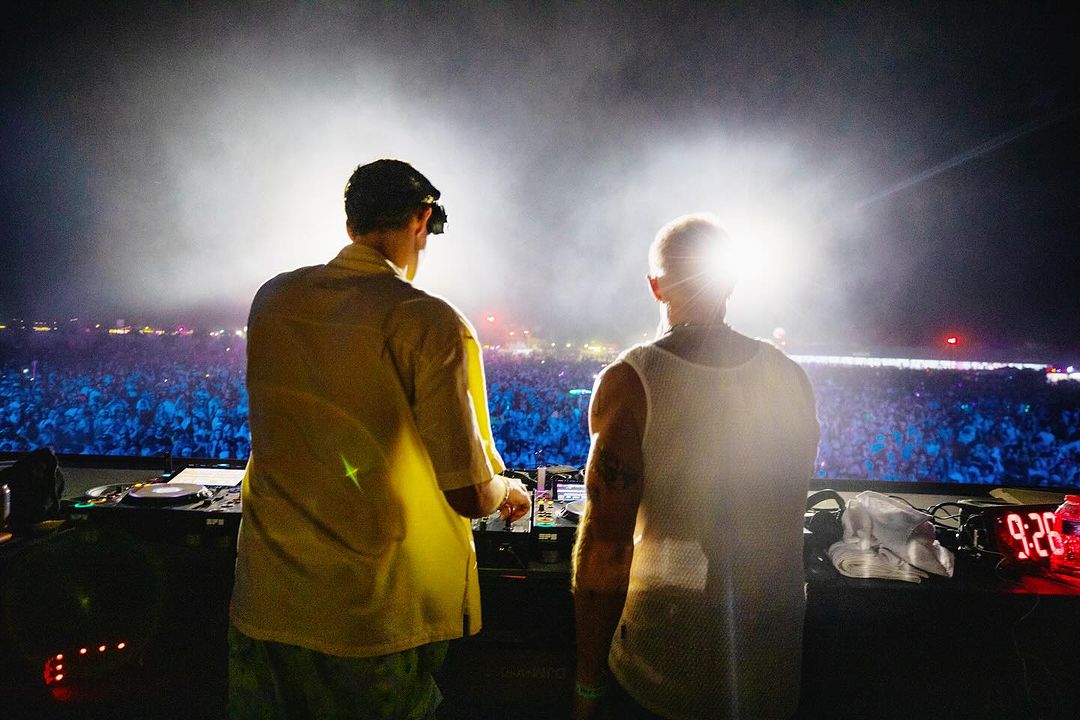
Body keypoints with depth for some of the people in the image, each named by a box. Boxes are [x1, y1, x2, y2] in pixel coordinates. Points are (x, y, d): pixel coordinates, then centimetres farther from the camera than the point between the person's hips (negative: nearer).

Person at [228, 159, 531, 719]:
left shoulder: (272, 298, 0)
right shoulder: (431, 323, -18)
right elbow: (469, 495, -18)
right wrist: (508, 491, 6)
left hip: (268, 602, 5)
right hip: (376, 619, -4)